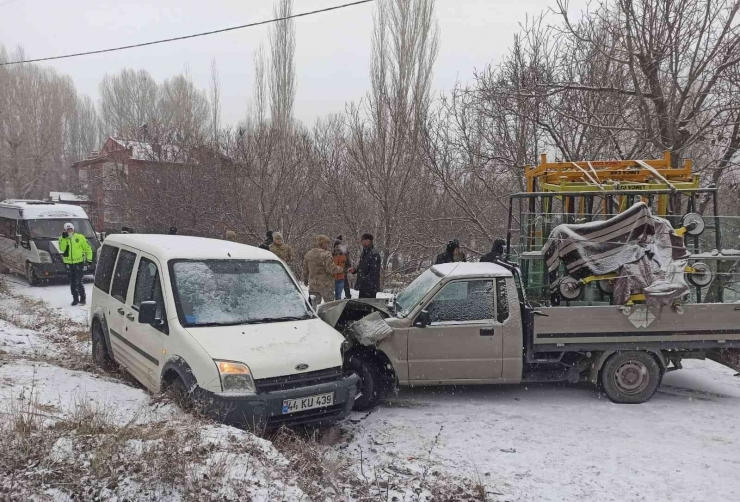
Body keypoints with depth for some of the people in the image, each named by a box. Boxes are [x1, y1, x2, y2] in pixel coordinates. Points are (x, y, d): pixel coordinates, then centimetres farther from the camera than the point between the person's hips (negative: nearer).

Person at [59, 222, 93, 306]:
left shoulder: (80, 237, -1)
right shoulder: (62, 239, 4)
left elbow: (87, 248, 5)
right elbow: (62, 249, -13)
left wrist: (89, 259, 1)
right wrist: (63, 238, -20)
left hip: (79, 262, -3)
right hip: (68, 263, 3)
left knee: (78, 282, -9)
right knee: (72, 283, 10)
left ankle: (83, 298, 1)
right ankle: (75, 299, 19)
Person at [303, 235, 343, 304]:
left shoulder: (308, 254, 7)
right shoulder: (326, 254, -14)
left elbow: (305, 270, 13)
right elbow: (331, 268, -21)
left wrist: (305, 281, 26)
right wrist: (339, 269, -2)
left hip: (313, 285, 6)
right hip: (326, 285, -6)